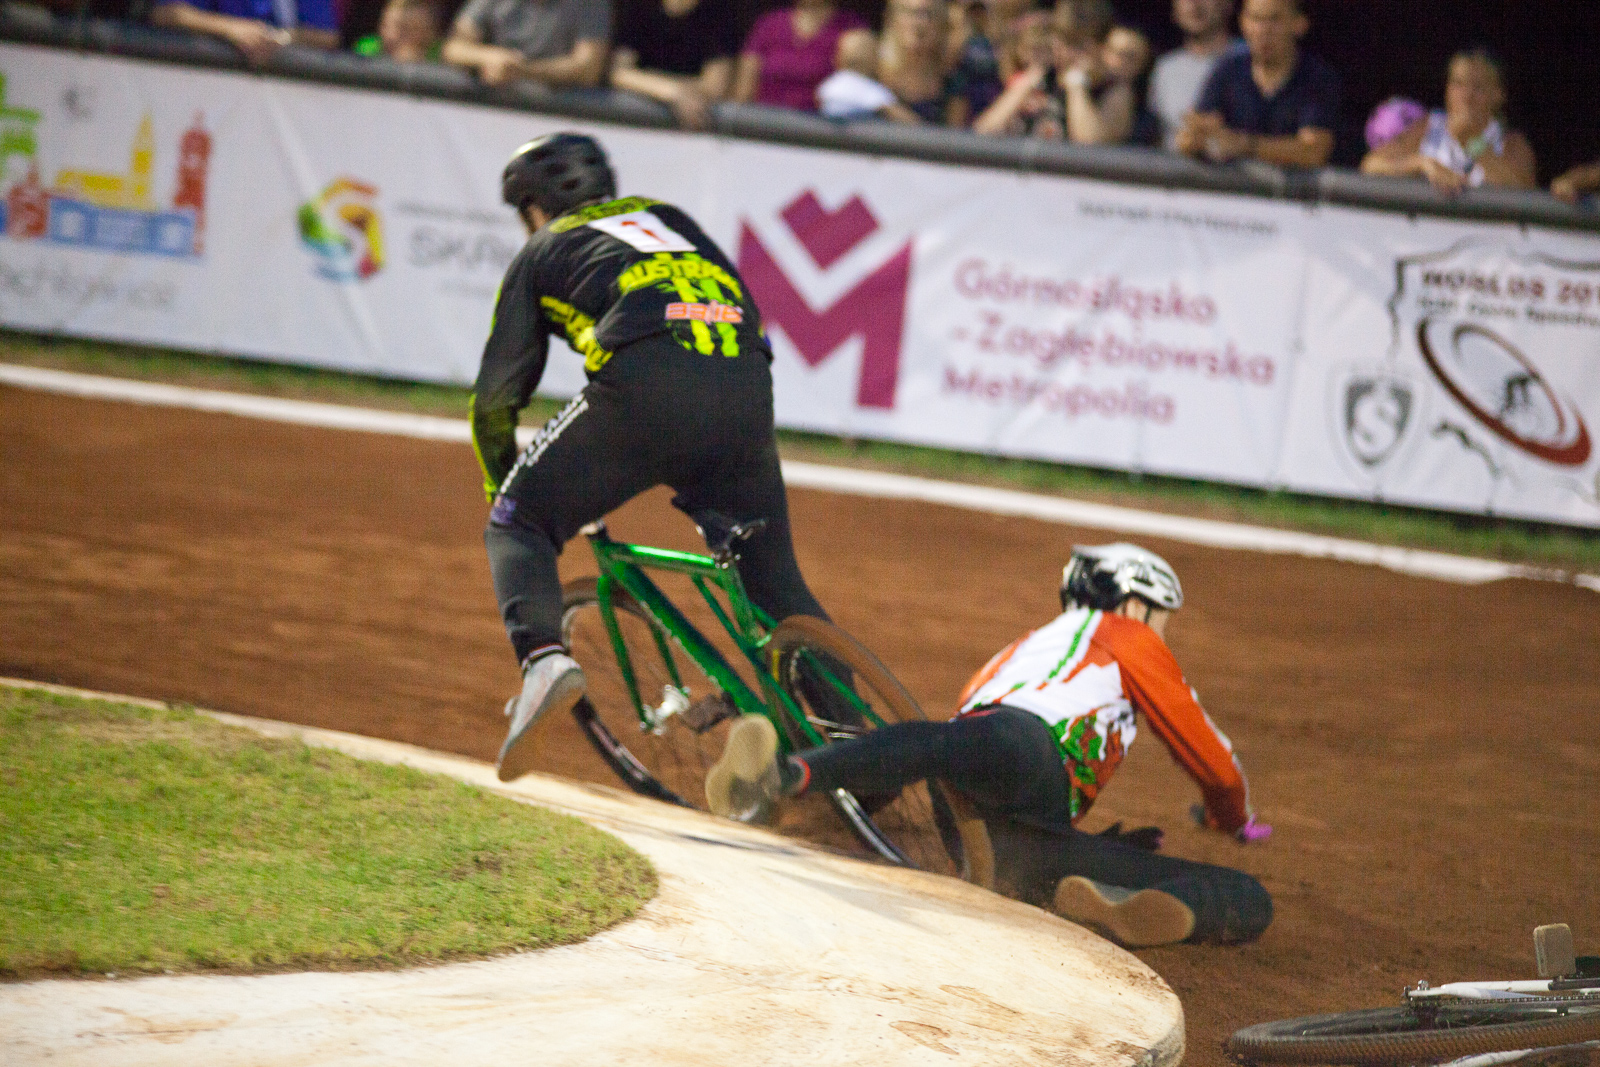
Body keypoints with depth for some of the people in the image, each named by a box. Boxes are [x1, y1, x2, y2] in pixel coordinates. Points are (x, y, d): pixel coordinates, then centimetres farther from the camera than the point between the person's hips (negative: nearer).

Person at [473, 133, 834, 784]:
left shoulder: (543, 253, 26)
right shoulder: (667, 217, 37)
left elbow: (496, 399, 24)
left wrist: (503, 491, 39)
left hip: (644, 385, -4)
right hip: (746, 384, 4)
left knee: (520, 522, 11)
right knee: (773, 576, 19)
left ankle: (542, 658, -15)